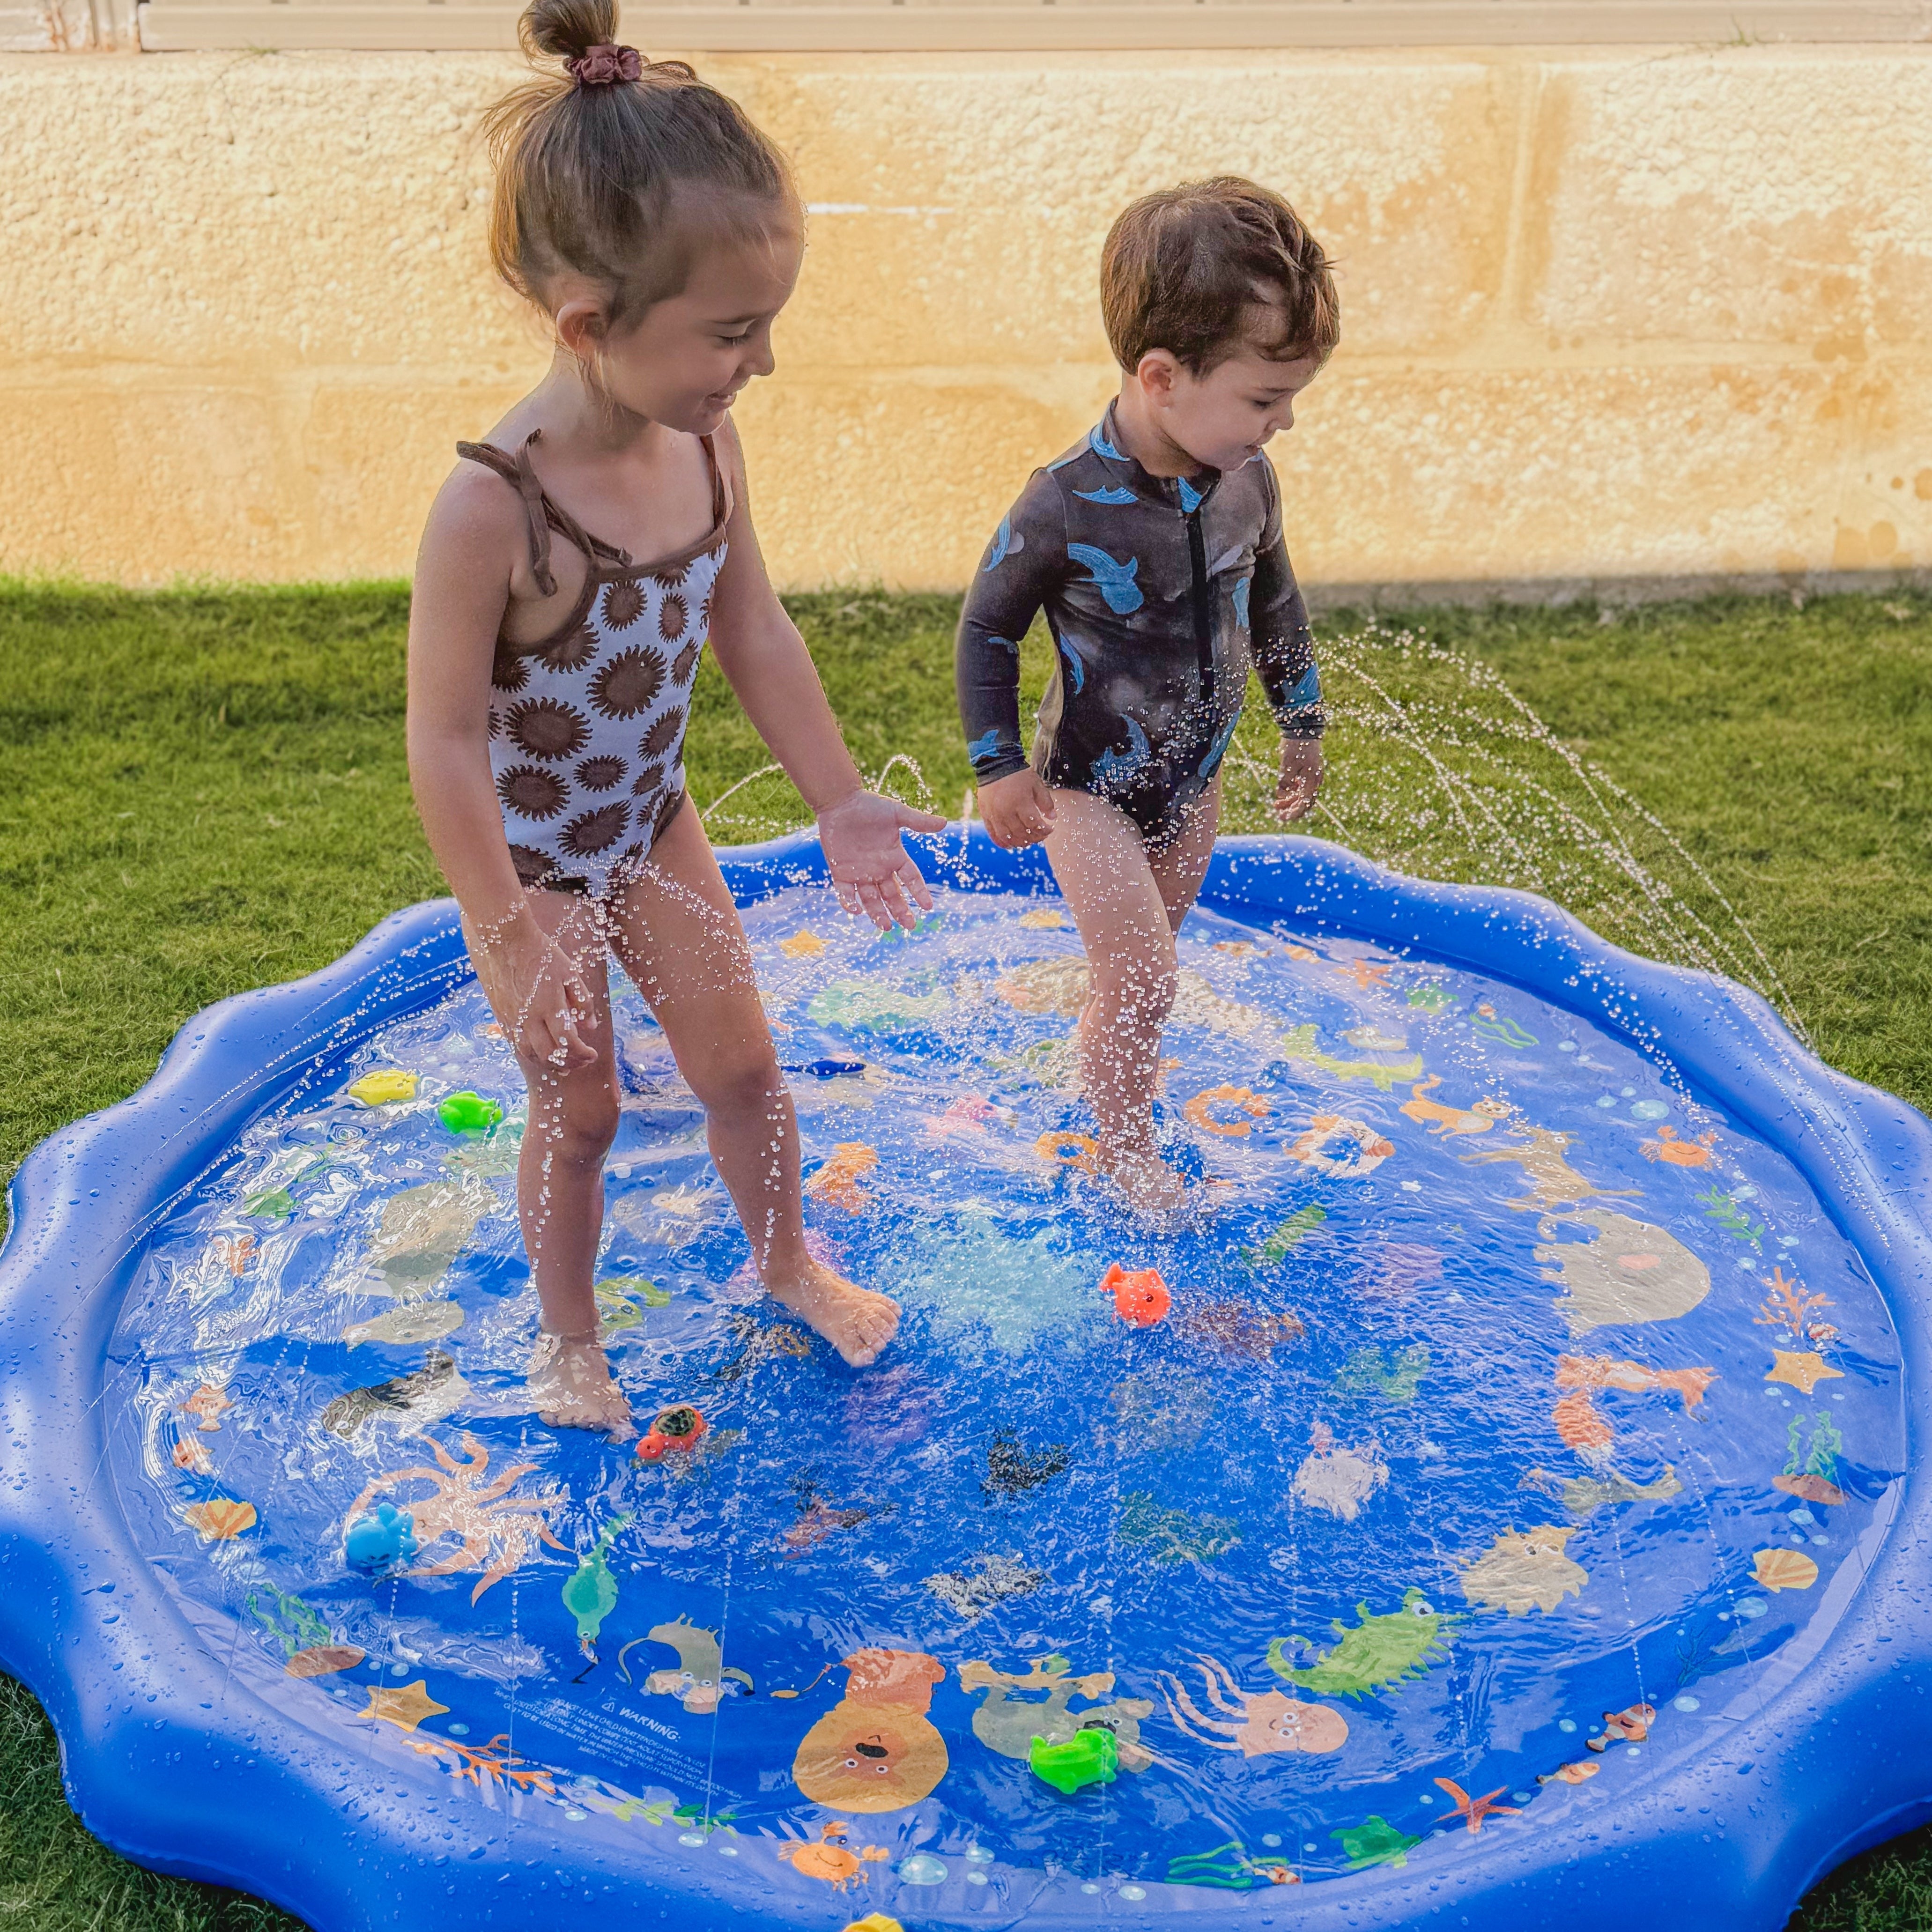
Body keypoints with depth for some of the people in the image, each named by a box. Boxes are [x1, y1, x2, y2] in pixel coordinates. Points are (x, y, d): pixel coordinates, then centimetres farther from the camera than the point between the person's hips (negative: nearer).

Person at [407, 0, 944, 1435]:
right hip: (534, 861, -5)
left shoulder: (708, 445, -13)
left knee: (744, 1064, 17)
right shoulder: (494, 508, -33)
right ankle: (568, 1334, 40)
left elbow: (758, 636, 0)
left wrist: (841, 802, 4)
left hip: (657, 828, 5)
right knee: (579, 1109, 13)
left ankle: (784, 1259, 45)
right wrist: (515, 941, -21)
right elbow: (448, 741, -26)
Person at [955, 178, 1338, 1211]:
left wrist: (1301, 722, 16)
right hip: (1090, 787, -5)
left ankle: (1101, 1059, 50)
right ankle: (1126, 1148, 23)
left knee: (1145, 961, 22)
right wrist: (999, 767, -14)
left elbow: (1276, 603, 7)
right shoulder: (1066, 505, -29)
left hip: (1194, 778, 5)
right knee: (1141, 979, -1)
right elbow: (986, 629, -14)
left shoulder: (1248, 483, -12)